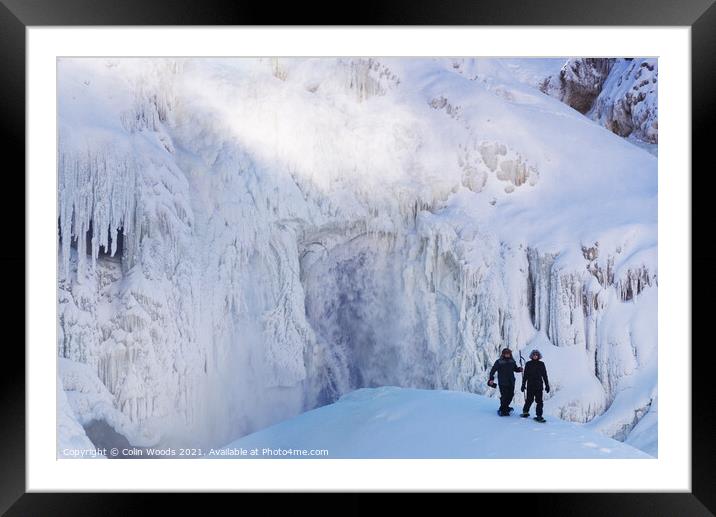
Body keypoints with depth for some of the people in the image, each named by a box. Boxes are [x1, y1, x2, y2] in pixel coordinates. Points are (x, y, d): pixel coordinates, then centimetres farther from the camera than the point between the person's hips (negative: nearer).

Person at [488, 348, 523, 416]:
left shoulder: (512, 361, 8)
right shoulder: (499, 362, -5)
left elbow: (515, 369, 21)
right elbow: (493, 370, -5)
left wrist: (519, 369, -2)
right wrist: (491, 379, -14)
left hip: (511, 383, 5)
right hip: (503, 383, -5)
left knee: (510, 395, 9)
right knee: (504, 396, -6)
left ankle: (505, 407, 30)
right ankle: (502, 411, 7)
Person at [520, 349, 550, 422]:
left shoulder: (541, 364, 5)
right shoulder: (528, 364, 3)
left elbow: (545, 375, 9)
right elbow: (525, 375, 6)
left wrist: (547, 385, 7)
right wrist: (523, 384, 4)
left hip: (539, 386, 1)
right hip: (530, 385, -1)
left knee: (539, 401, -2)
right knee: (529, 400, 4)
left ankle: (539, 416, 3)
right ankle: (525, 412, 24)